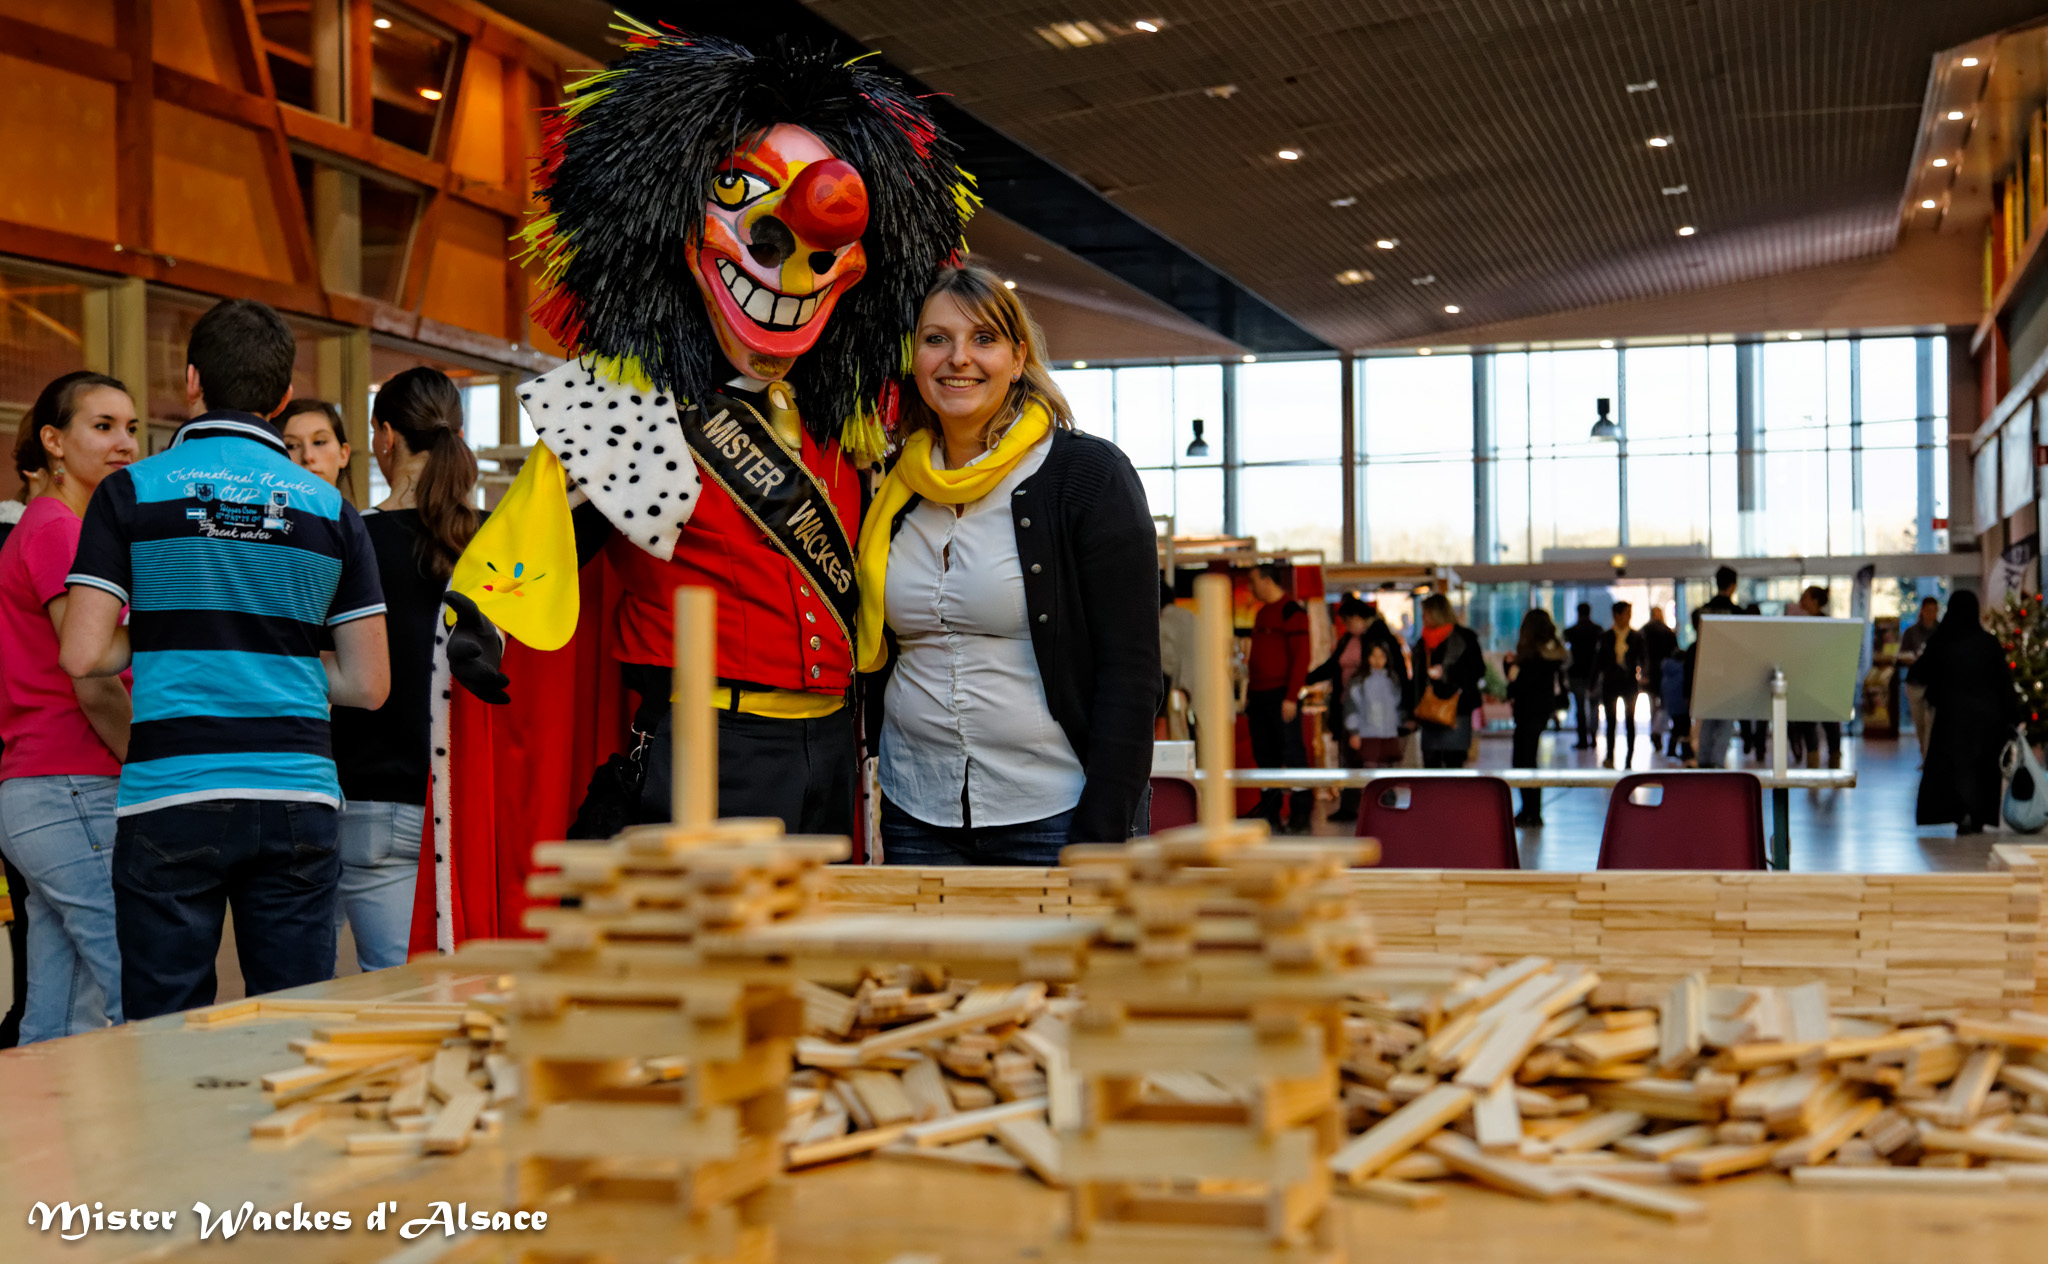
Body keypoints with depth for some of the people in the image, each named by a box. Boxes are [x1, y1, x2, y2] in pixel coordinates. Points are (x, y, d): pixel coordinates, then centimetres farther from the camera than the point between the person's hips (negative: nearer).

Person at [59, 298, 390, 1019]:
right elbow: (368, 685, 7)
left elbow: (82, 655, -5)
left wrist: (159, 638, 14)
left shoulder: (133, 492, 1)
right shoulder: (331, 509, 7)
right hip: (297, 797, 2)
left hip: (170, 797, -2)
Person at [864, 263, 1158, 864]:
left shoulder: (1090, 473, -6)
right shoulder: (894, 490, 8)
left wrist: (1100, 836, -17)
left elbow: (1131, 672, -10)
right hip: (913, 814, 4)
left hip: (1056, 814, -4)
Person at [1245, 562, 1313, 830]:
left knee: (1292, 753, -5)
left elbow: (1301, 657, -14)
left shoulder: (1291, 611, -9)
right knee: (1264, 755, 9)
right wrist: (1249, 694, 17)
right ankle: (1269, 814, 14)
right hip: (1259, 695, 9)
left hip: (1281, 695, -9)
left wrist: (1291, 697, -19)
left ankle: (1300, 815, -2)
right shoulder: (1263, 613, 19)